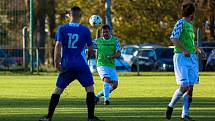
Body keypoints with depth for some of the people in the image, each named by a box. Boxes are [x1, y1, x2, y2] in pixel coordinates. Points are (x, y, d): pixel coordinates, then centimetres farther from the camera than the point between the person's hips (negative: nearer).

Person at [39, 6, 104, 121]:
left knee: (58, 90, 10)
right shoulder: (85, 30, -1)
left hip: (66, 65, 2)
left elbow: (58, 45, -8)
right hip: (81, 64, -2)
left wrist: (56, 62, -4)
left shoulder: (62, 29, 0)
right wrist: (89, 53, 25)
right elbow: (91, 49, 2)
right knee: (90, 88, 6)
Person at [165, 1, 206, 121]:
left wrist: (198, 50, 16)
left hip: (192, 58, 8)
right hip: (181, 58, -8)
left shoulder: (190, 25, 20)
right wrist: (184, 50, -26)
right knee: (184, 86, -13)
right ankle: (171, 106, 9)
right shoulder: (181, 23, -6)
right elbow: (173, 38, -19)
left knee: (190, 87, 2)